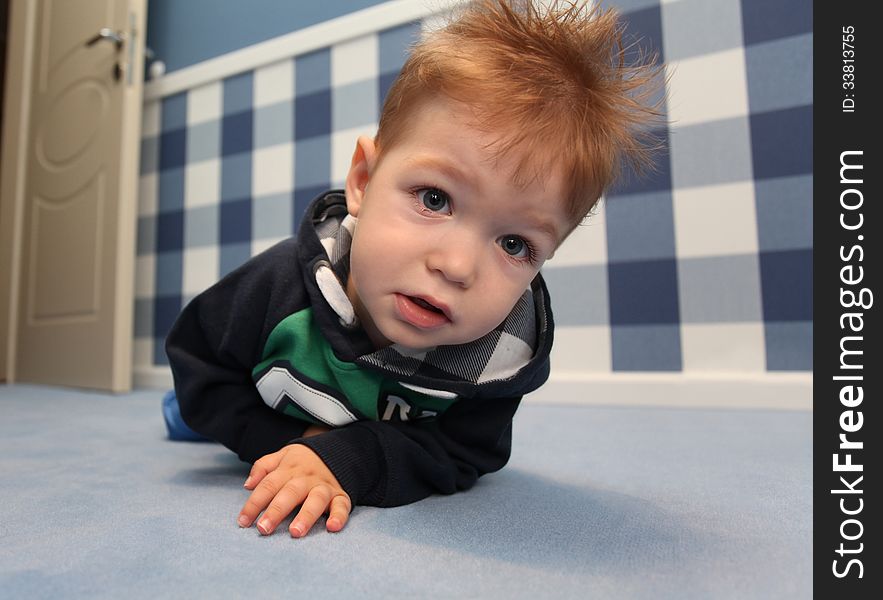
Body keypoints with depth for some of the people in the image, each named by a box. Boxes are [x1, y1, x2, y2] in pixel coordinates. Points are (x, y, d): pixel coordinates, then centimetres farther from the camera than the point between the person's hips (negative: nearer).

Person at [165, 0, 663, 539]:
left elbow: (458, 455, -32)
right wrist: (286, 439, -31)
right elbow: (195, 355, -22)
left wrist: (344, 458, -48)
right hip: (274, 422, 0)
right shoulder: (283, 283, -39)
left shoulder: (504, 356, -39)